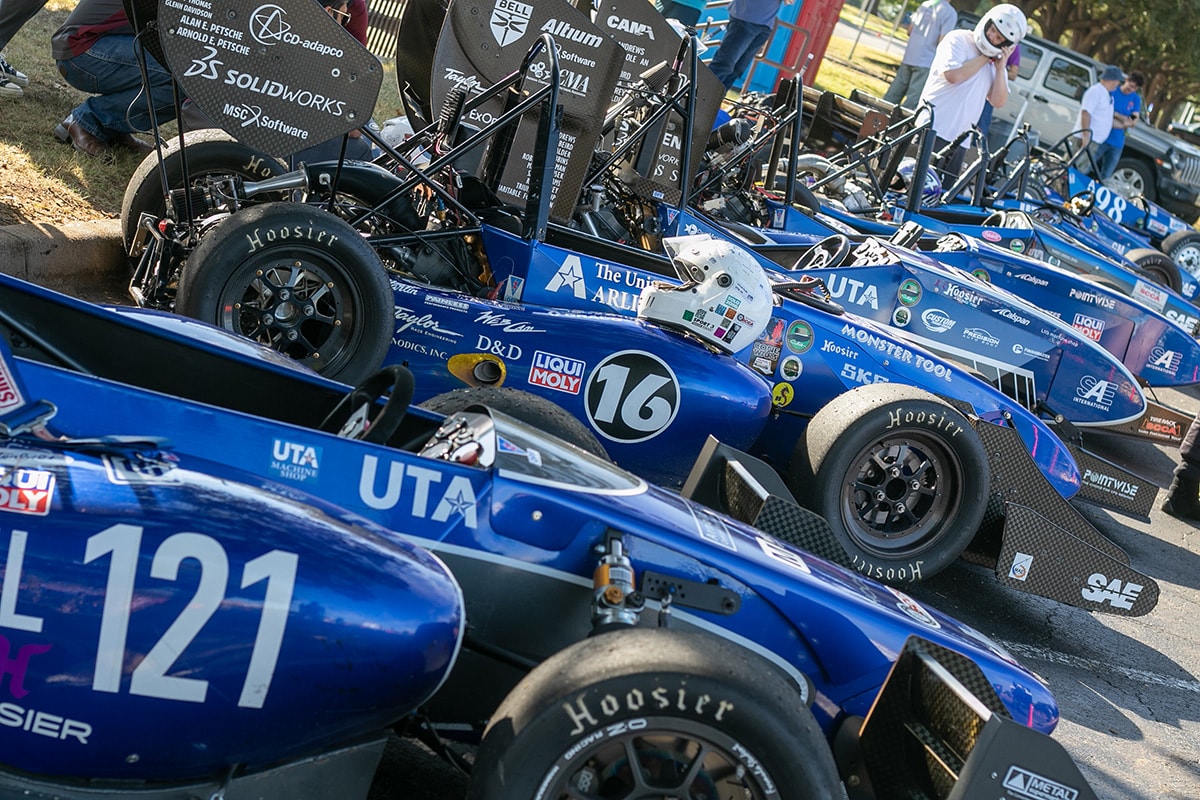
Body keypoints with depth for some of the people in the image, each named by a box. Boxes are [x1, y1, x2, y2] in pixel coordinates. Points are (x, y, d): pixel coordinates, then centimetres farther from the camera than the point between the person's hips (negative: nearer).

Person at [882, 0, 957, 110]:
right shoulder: (950, 13, -10)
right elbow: (942, 41, -14)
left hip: (908, 58, 6)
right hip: (926, 62, -6)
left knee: (892, 96, 12)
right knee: (912, 102, -5)